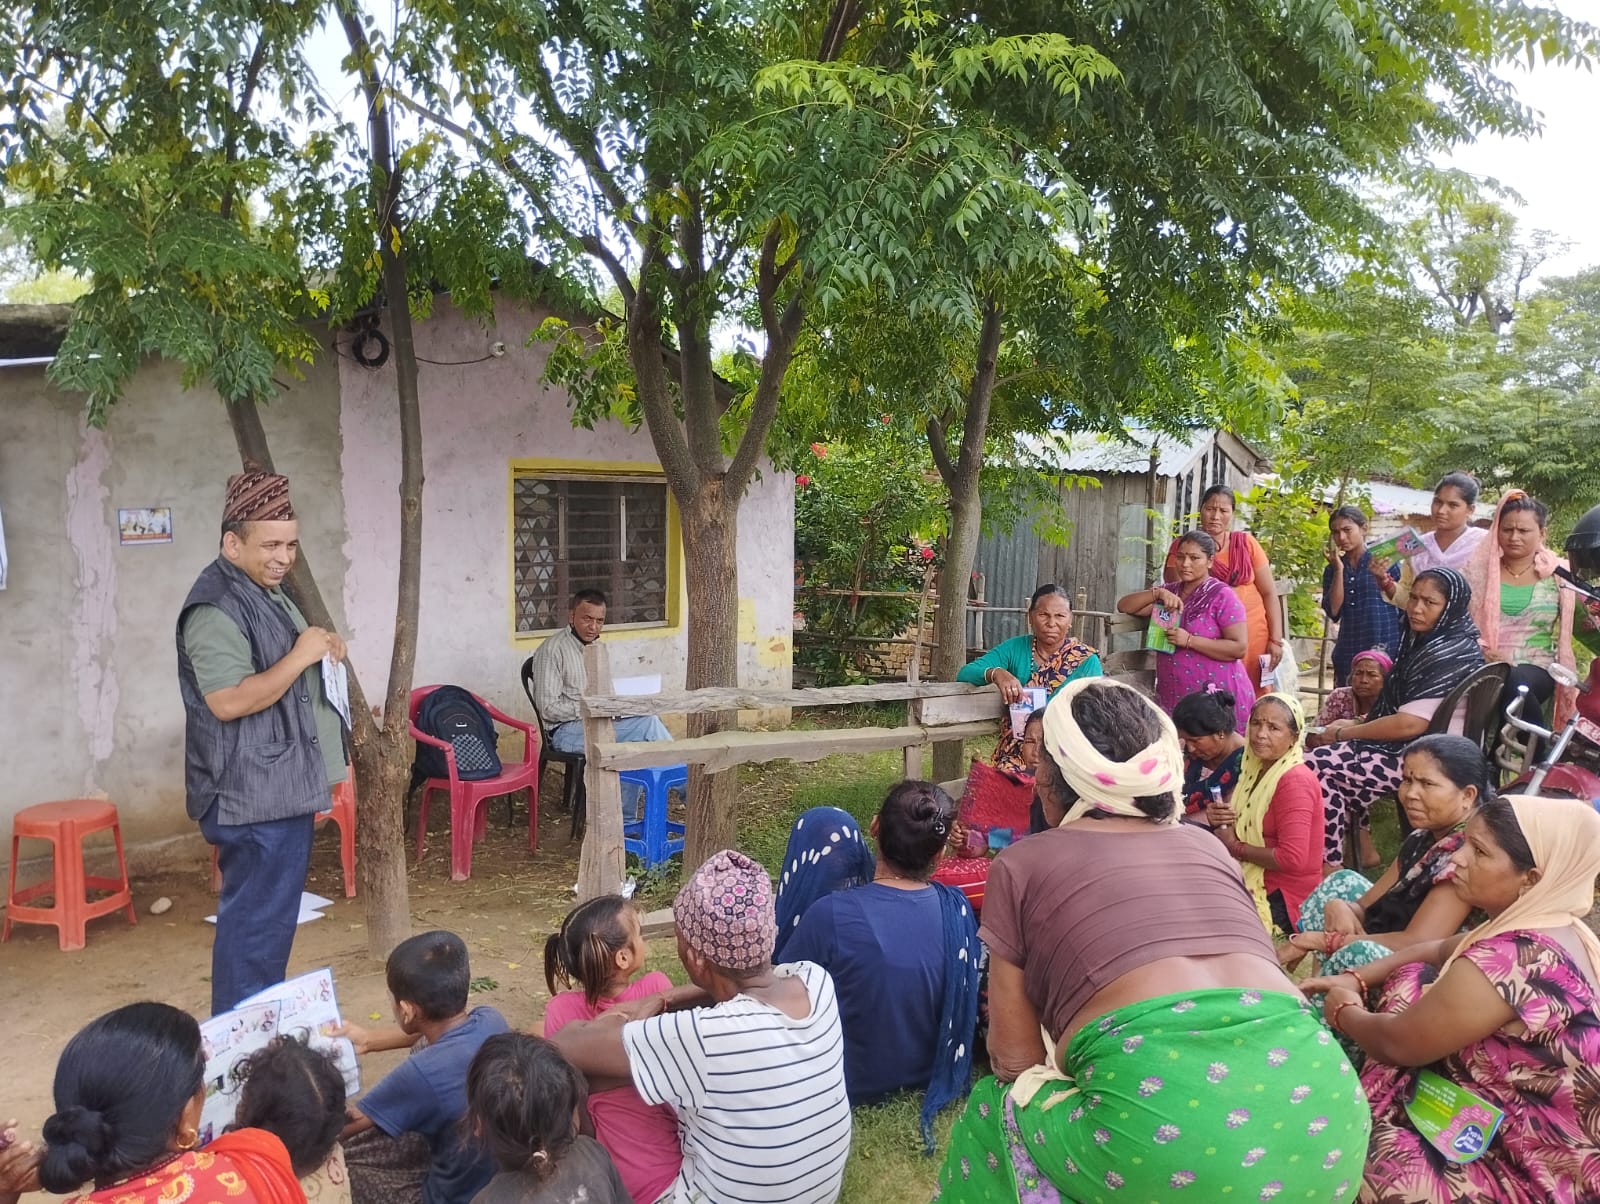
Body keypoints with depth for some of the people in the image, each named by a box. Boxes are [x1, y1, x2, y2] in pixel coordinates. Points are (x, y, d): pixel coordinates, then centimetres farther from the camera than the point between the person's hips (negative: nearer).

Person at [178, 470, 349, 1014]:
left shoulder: (267, 593, 14)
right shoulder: (216, 609, -19)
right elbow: (229, 701, -27)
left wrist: (322, 649, 7)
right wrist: (300, 655, -22)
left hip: (282, 786, 11)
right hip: (252, 794, -11)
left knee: (273, 914, 19)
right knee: (255, 919, -3)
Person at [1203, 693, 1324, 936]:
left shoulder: (1295, 781, -20)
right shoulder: (1256, 768, 8)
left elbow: (1293, 858, -27)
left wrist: (1236, 847, -14)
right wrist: (1217, 817, -9)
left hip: (1284, 899, -8)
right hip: (1253, 882, 8)